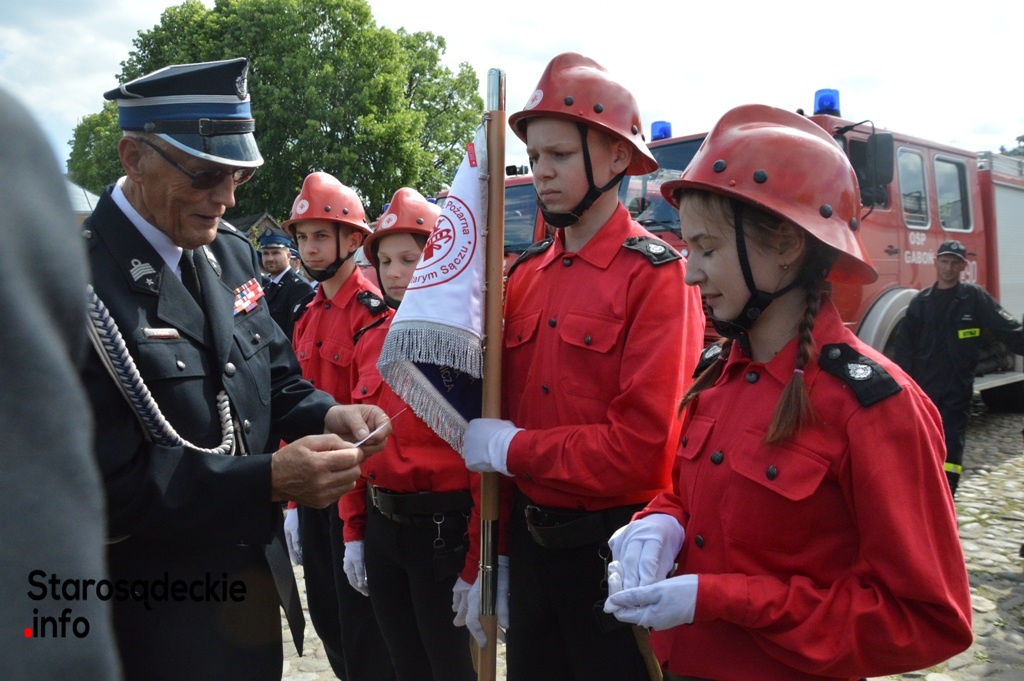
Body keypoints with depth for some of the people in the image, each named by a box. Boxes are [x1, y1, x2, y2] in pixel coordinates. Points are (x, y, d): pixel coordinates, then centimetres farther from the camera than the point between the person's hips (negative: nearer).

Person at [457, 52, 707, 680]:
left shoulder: (657, 275, -14)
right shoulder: (525, 276, 5)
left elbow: (643, 446, -22)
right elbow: (491, 431, 7)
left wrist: (513, 448, -13)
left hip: (613, 554, -6)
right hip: (526, 542, 6)